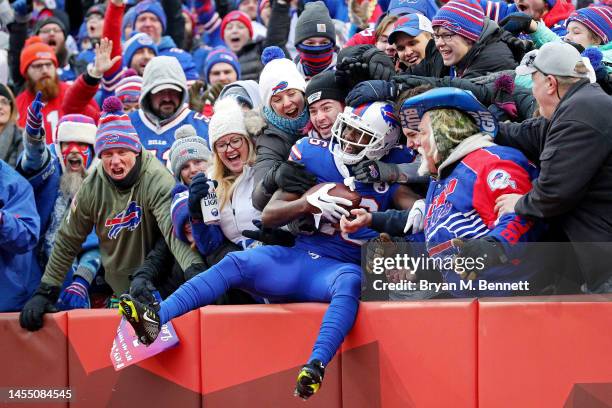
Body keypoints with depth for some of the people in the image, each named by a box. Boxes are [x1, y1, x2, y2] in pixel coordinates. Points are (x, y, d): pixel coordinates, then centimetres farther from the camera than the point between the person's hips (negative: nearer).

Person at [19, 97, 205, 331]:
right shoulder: (92, 188, -6)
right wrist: (45, 292, 1)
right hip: (114, 292, 4)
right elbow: (67, 242, 5)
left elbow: (174, 229, -35)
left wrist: (194, 268, -52)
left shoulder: (156, 180, -20)